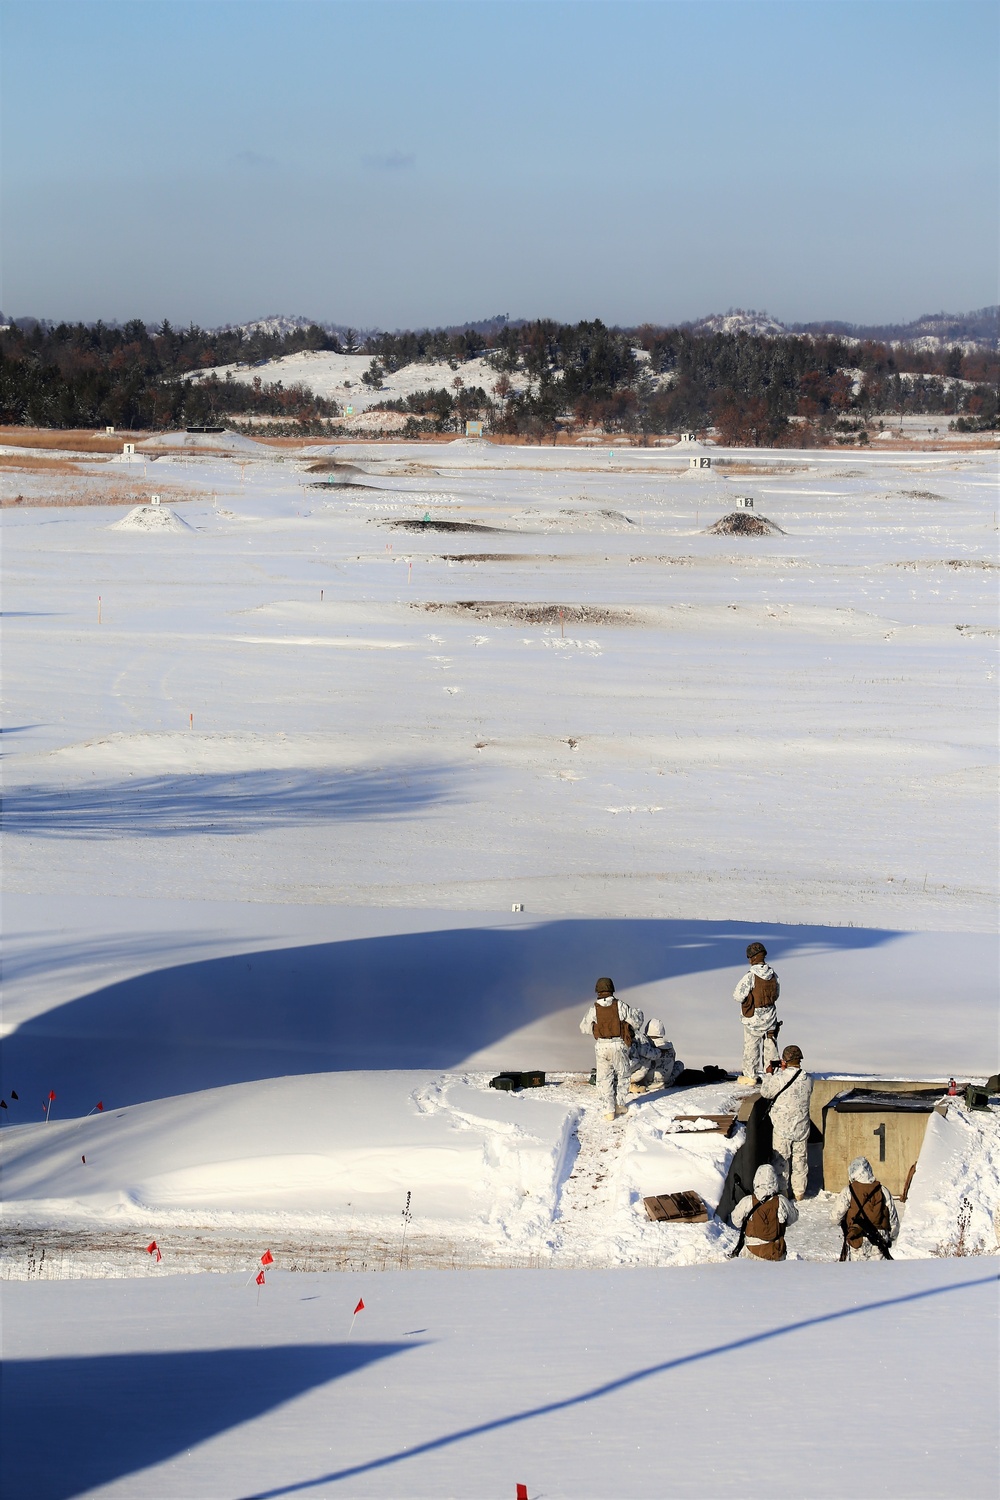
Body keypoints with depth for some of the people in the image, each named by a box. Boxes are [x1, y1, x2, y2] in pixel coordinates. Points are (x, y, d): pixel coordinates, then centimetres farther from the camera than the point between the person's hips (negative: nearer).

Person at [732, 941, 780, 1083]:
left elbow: (738, 996, -19)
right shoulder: (773, 975, -2)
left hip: (753, 1018, -5)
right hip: (770, 1016, 5)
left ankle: (750, 1075, 12)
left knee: (751, 1046, 6)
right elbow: (776, 995, 11)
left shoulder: (750, 976, -21)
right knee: (770, 1045, 14)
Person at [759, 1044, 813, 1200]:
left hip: (781, 1127, -4)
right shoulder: (807, 1080, -6)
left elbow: (765, 1092, -6)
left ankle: (782, 1191, 11)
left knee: (781, 1159, 8)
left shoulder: (779, 1078, -19)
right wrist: (784, 1071, 13)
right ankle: (799, 1192, 21)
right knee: (800, 1160, 14)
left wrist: (769, 1074, 7)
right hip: (801, 1128, 4)